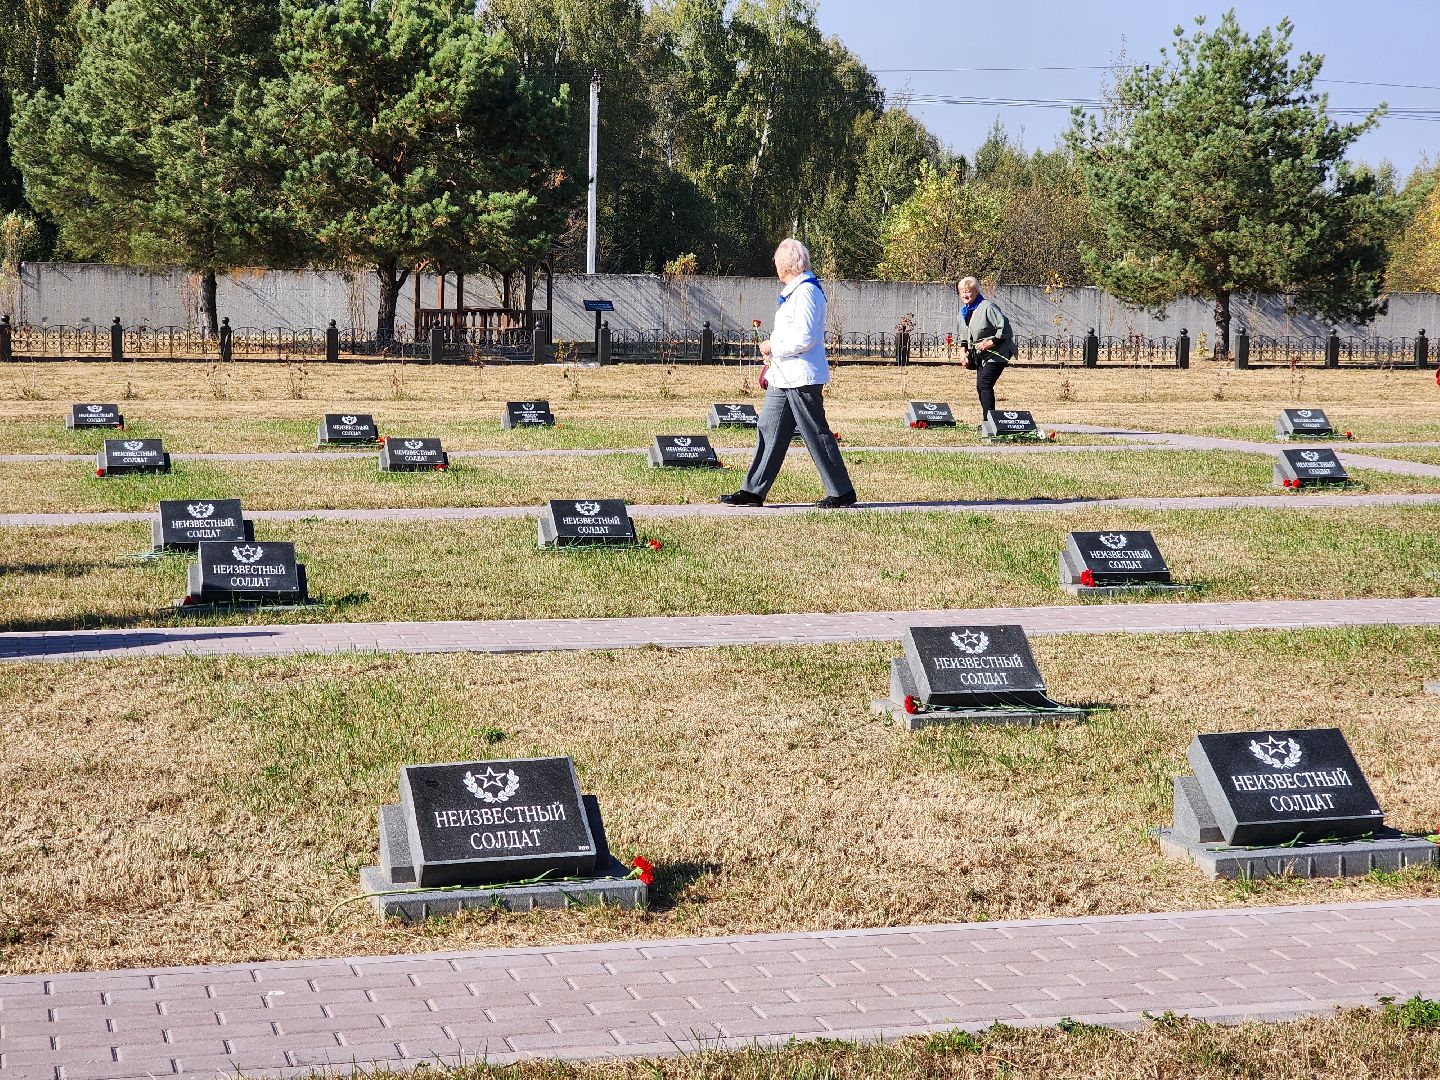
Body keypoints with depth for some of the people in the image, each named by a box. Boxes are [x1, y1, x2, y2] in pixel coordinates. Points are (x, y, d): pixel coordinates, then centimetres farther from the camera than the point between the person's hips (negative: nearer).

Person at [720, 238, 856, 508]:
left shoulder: (805, 292, -17)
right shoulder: (793, 291, 16)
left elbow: (804, 338, -24)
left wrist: (773, 347, -13)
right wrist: (773, 359, 18)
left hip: (802, 378, -10)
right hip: (784, 378, 10)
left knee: (817, 434, -4)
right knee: (769, 432, 9)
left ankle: (841, 492, 4)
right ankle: (753, 491, 12)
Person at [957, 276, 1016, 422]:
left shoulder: (987, 307, -18)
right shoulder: (964, 311, 9)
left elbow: (1004, 329, -21)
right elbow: (964, 334, 22)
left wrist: (990, 343, -23)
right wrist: (964, 352, 10)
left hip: (997, 351, -9)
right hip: (981, 355, 9)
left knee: (984, 384, -18)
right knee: (980, 386, 7)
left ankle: (989, 419, -16)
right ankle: (987, 419, 15)